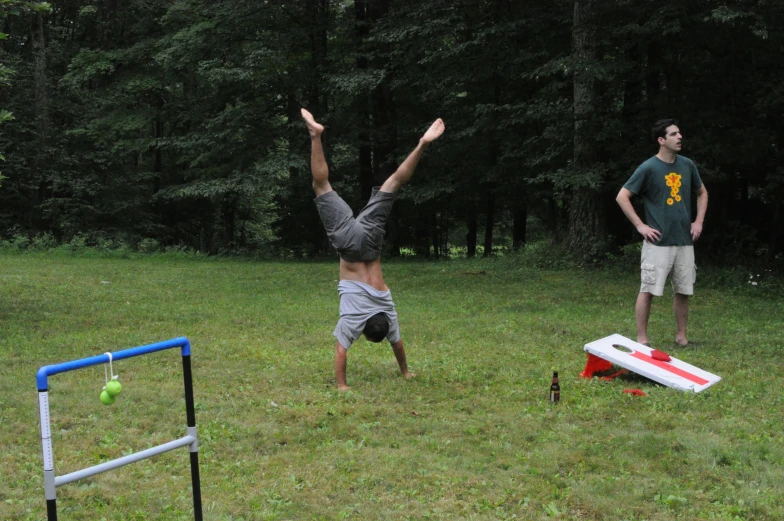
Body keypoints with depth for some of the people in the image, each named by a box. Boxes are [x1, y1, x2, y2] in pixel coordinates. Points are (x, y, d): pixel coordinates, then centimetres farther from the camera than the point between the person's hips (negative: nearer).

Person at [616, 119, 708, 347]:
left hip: (685, 241, 5)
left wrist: (699, 221, 11)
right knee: (648, 290, -4)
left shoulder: (687, 165, 7)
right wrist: (640, 226, -10)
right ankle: (642, 339, 3)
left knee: (683, 291, 8)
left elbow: (702, 193, 23)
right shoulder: (648, 168, -9)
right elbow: (622, 197, -7)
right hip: (658, 242, -5)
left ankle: (681, 336, 19)